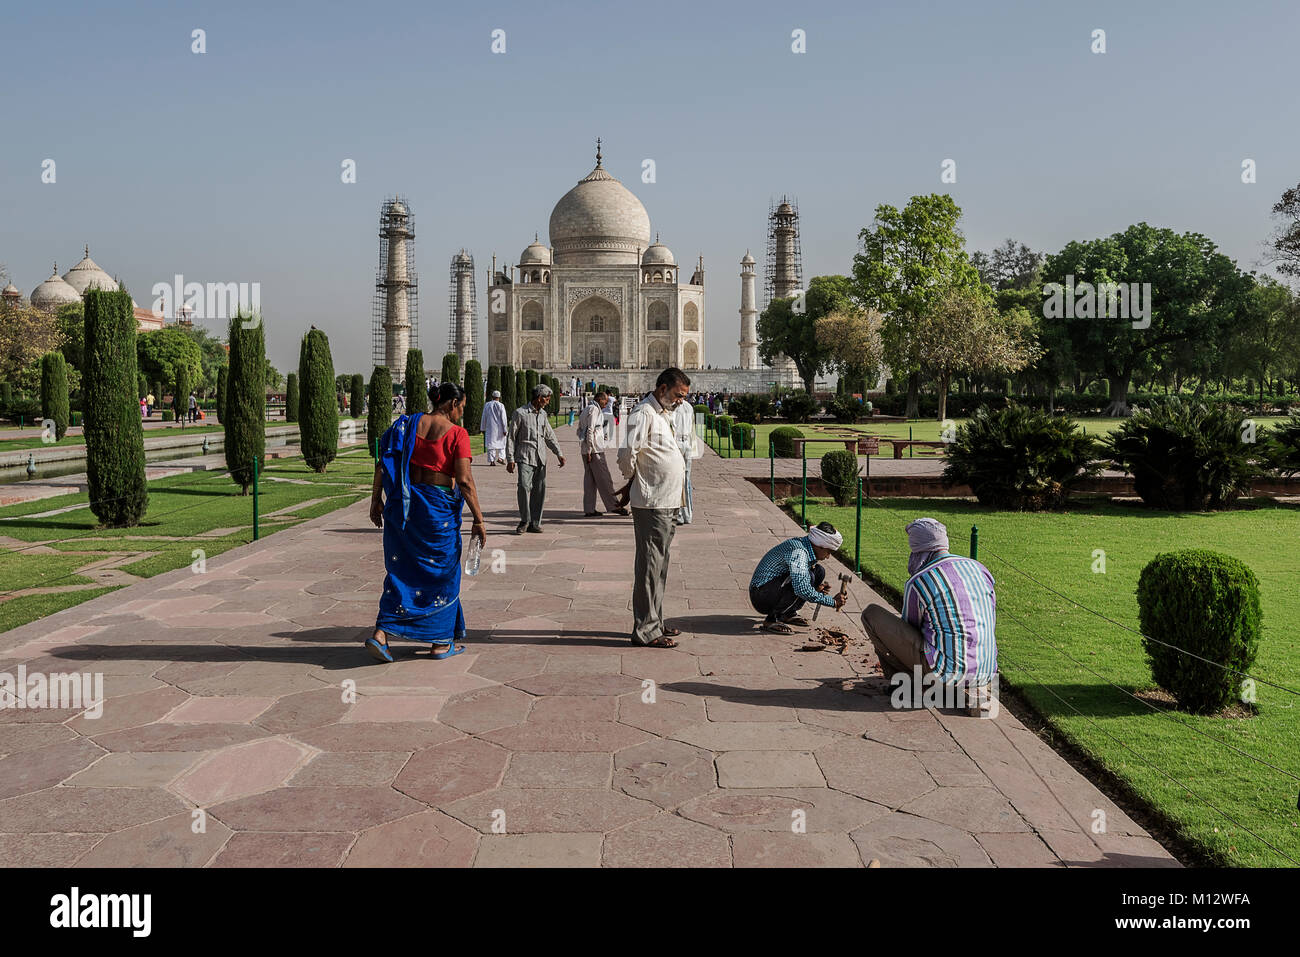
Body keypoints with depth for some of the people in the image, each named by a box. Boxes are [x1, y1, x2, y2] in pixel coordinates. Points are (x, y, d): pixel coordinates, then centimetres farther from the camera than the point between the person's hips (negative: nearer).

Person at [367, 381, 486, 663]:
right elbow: (464, 480, -15)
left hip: (403, 504, 5)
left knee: (401, 569, 14)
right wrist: (478, 519, -11)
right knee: (441, 571, 10)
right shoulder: (457, 434, -9)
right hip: (439, 508, -4)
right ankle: (441, 642, 20)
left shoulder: (408, 424, 5)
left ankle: (380, 633, 3)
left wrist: (376, 499, 11)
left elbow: (382, 464, 3)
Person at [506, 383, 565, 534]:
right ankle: (524, 521, -4)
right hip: (525, 457, -6)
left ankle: (534, 523, 12)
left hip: (540, 458, 6)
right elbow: (511, 437, -2)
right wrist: (510, 459, -6)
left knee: (539, 489, 3)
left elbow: (550, 436, 22)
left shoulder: (543, 415, 15)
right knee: (524, 486, -18)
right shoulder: (520, 413, -3)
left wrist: (559, 453, 11)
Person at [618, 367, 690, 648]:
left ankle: (655, 622, 26)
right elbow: (627, 453, -24)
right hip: (652, 504, -10)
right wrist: (632, 477, -7)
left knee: (659, 564, 16)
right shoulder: (643, 414, -14)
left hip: (667, 503, 10)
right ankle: (645, 630, 0)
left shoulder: (663, 414, 18)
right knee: (649, 565, -6)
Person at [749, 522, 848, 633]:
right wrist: (832, 602, -26)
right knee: (808, 576, -28)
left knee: (819, 571, 4)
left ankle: (789, 614, 10)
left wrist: (818, 587, -4)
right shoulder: (798, 551, -26)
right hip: (761, 597, -10)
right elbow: (802, 589, -35)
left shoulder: (807, 549, 4)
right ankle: (772, 620, -16)